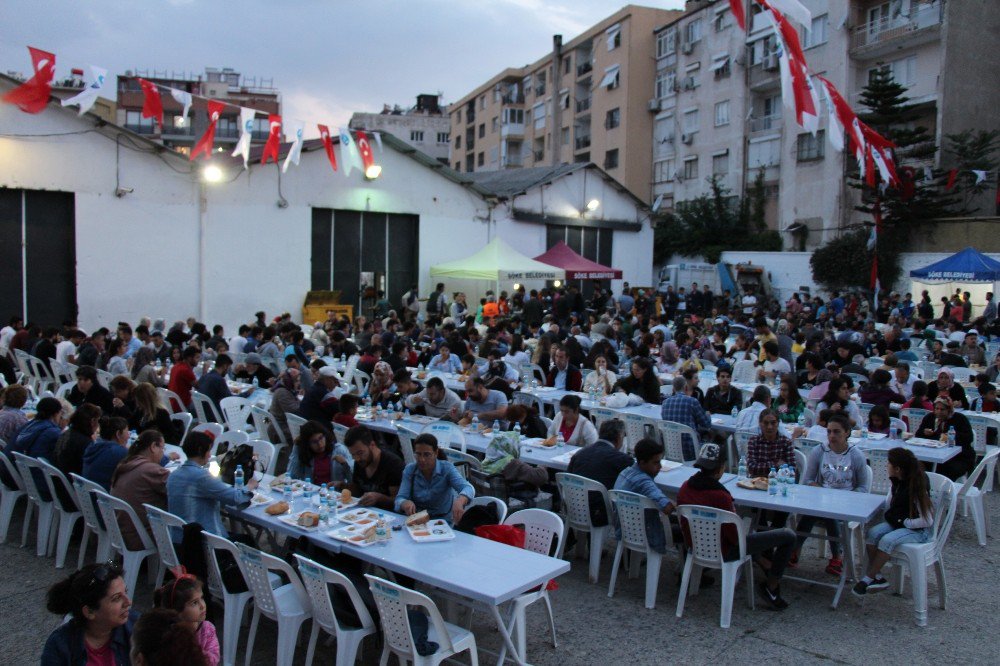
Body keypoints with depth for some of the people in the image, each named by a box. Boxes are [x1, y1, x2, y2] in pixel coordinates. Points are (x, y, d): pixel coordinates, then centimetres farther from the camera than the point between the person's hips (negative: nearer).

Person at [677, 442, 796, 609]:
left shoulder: (685, 488, -8)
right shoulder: (720, 496, -30)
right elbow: (735, 538, -21)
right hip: (723, 553, -8)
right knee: (788, 536, -1)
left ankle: (765, 564, 39)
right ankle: (772, 586, 15)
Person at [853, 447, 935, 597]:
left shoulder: (917, 487, -23)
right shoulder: (895, 481, 1)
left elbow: (927, 520, -22)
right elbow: (890, 503, 14)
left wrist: (904, 522, -16)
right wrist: (888, 517, -1)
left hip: (920, 529, -8)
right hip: (897, 522, 8)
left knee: (887, 540, -30)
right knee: (872, 533, -17)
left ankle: (868, 579, -18)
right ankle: (877, 578, -13)